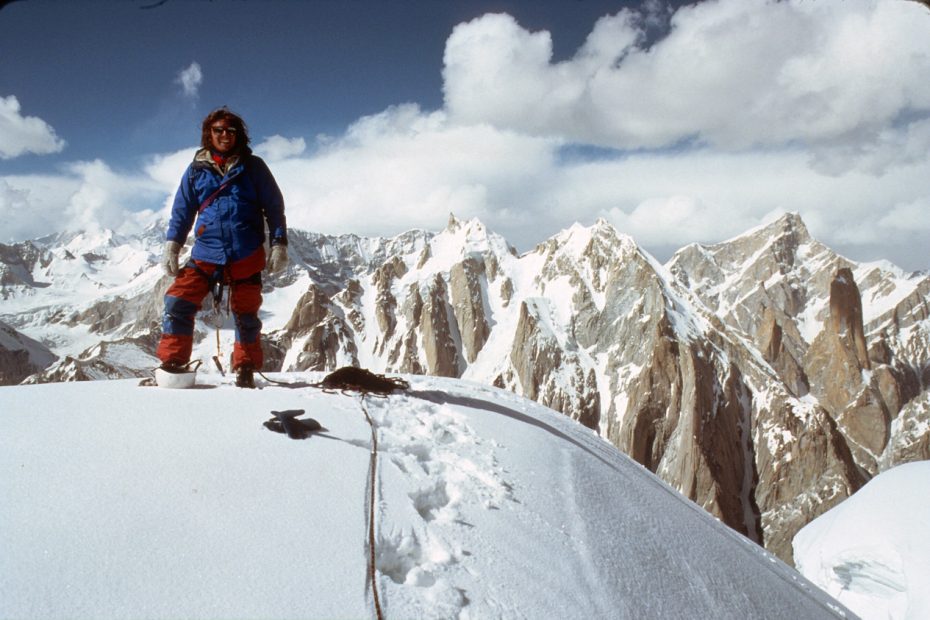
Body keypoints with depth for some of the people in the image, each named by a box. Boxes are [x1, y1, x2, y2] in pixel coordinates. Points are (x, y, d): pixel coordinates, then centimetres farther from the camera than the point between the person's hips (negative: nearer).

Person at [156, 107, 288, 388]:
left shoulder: (253, 167, 3)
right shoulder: (196, 169, 8)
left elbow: (274, 207, 3)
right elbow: (182, 210, 11)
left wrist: (279, 244, -4)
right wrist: (172, 245, 2)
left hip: (247, 257, -1)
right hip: (206, 254, 1)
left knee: (246, 315, 8)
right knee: (177, 302, -13)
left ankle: (245, 370, 25)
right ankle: (171, 365, -2)